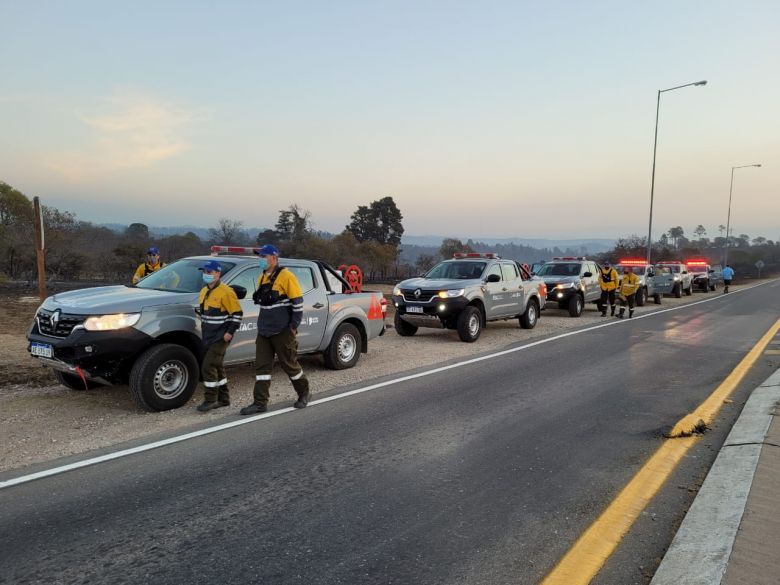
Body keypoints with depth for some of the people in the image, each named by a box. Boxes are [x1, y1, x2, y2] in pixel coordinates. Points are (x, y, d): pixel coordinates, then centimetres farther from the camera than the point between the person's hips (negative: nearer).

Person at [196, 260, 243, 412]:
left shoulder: (226, 292, -15)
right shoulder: (204, 291, 11)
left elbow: (237, 313, -15)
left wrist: (230, 332, -18)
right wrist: (203, 329, 19)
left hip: (220, 337, -9)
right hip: (208, 337, 9)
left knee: (208, 367, -11)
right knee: (217, 366, 14)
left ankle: (210, 399, 0)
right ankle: (223, 398, 24)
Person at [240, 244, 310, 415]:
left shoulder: (286, 277, -13)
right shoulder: (262, 277, 12)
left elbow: (298, 303, -14)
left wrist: (293, 326, -15)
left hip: (282, 331, -7)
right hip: (264, 331, 8)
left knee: (289, 364, 4)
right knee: (262, 366, 4)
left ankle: (304, 393, 25)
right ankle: (260, 403, 8)